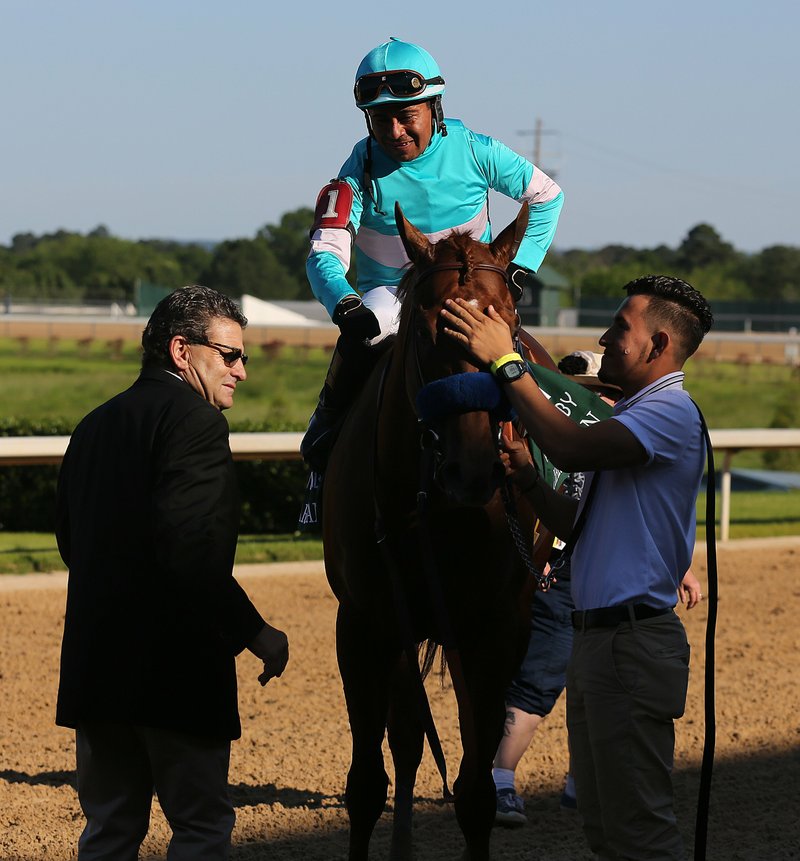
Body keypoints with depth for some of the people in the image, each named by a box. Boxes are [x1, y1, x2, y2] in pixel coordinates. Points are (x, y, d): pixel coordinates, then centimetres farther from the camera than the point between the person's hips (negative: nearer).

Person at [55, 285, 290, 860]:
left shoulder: (95, 425, 15)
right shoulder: (194, 419, -11)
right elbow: (192, 549, -22)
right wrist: (256, 633, -15)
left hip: (95, 665, 8)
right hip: (175, 668, -8)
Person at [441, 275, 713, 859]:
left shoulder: (672, 411, -14)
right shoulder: (630, 416, 19)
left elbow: (572, 449, -28)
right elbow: (578, 528, 21)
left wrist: (505, 361, -20)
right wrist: (527, 478, 5)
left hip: (633, 642, -11)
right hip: (596, 636, 11)